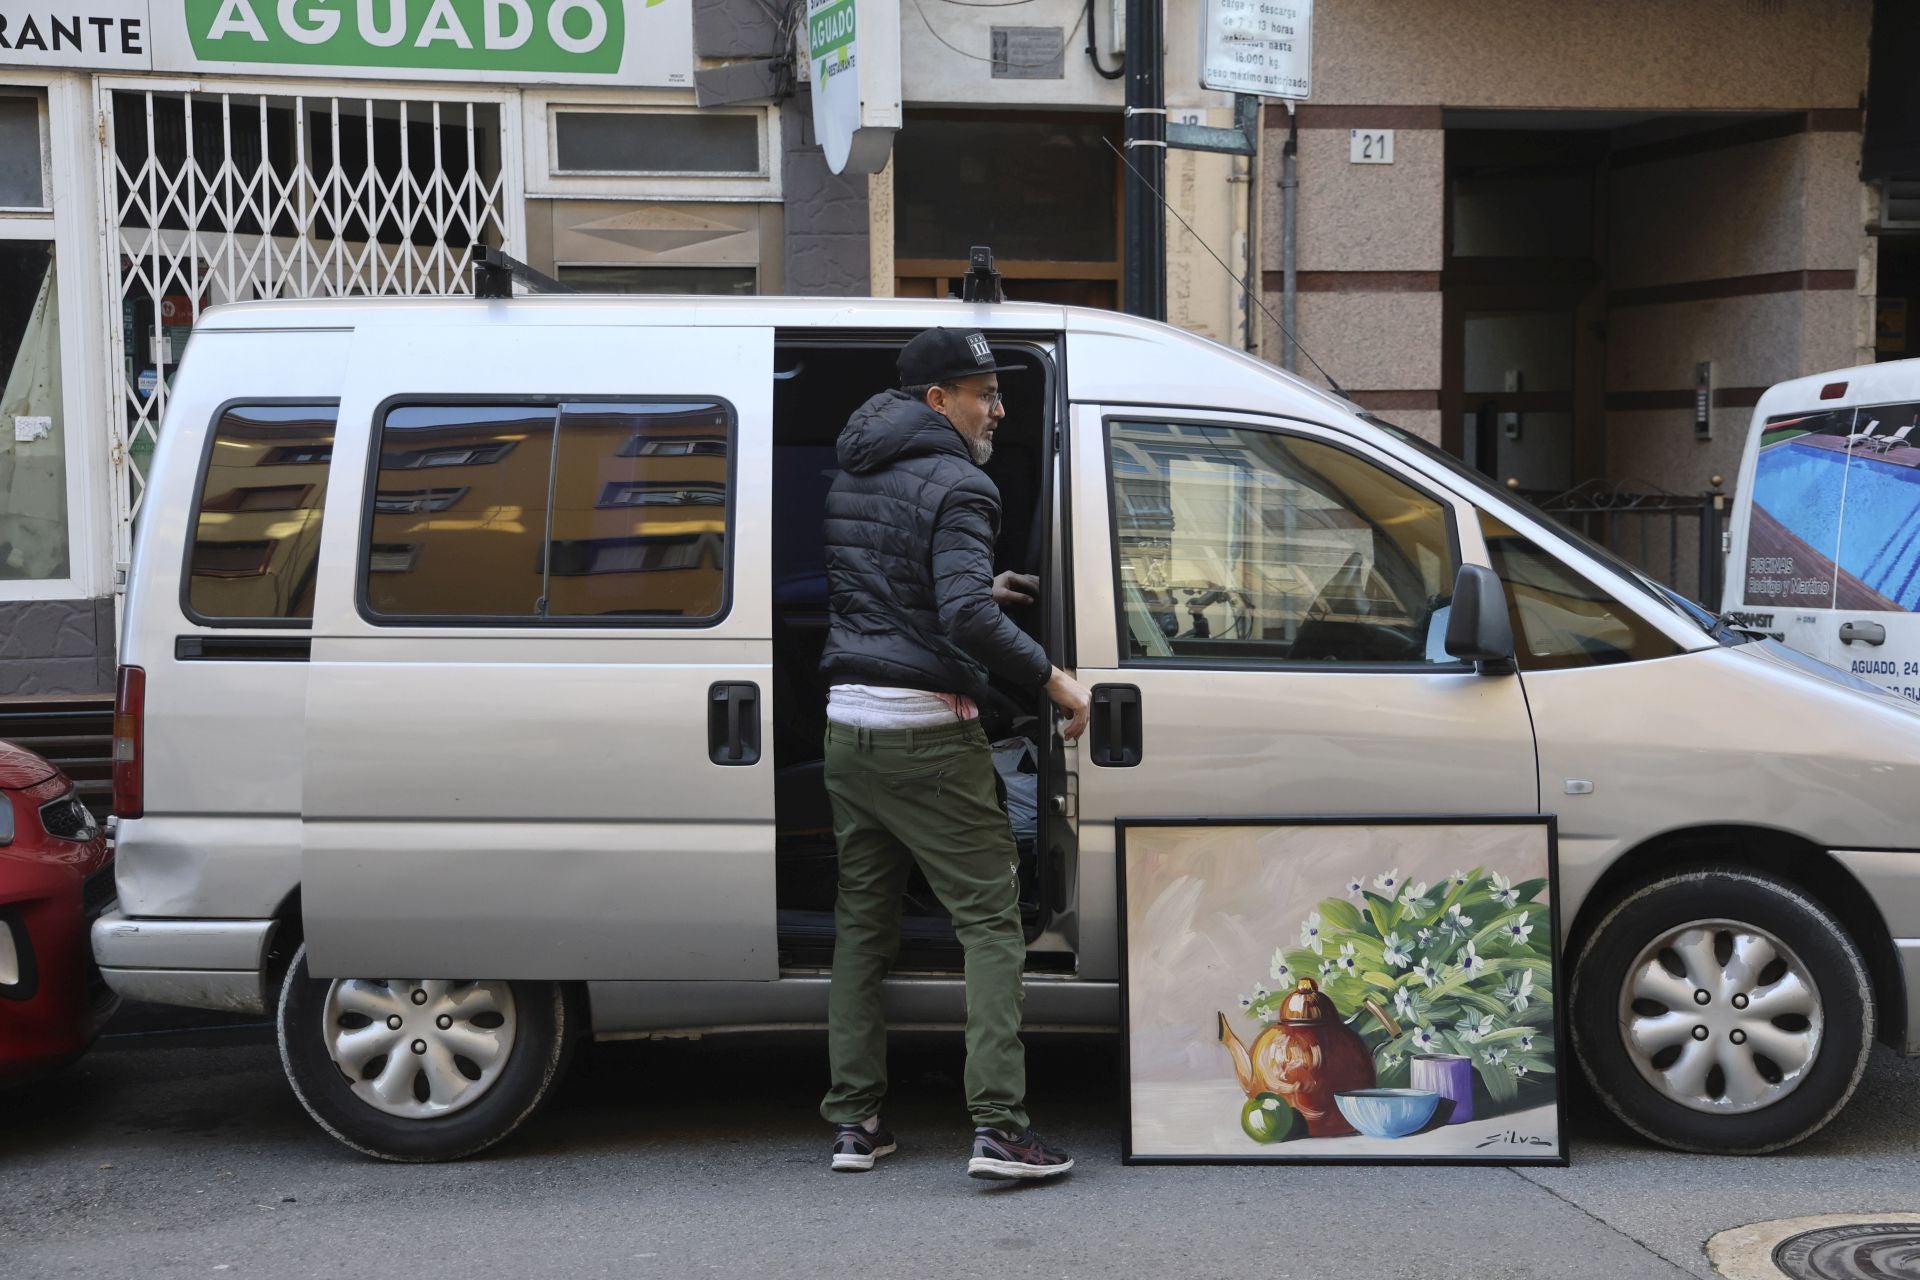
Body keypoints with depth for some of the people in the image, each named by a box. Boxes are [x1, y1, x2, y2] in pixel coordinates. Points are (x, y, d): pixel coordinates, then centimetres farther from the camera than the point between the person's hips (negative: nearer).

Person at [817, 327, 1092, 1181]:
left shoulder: (852, 479, 16)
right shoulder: (954, 485, -11)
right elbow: (966, 618, -23)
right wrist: (1052, 679, -14)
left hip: (847, 725, 8)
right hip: (926, 733, -8)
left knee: (861, 923, 13)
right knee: (990, 921, -3)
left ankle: (854, 1121, 16)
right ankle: (998, 1126, -8)